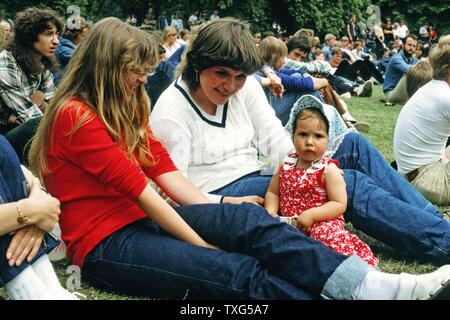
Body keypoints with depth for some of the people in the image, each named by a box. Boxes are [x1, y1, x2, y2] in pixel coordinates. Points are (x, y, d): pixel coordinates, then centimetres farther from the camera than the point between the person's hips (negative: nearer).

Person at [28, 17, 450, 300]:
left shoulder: (125, 110, 17)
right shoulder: (75, 115, -11)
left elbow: (167, 175, 6)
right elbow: (138, 188, -16)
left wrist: (223, 218, -5)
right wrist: (203, 242, -16)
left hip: (144, 220, 7)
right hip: (105, 244, -7)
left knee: (248, 219, -21)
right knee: (242, 273, -26)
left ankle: (373, 285, -32)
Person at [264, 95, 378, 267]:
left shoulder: (329, 169, -6)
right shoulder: (286, 165, 7)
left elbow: (340, 204, -10)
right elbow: (272, 192, 15)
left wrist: (311, 215, -20)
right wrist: (271, 212, -6)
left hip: (321, 223, -4)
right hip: (288, 225, 4)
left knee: (326, 234, -34)